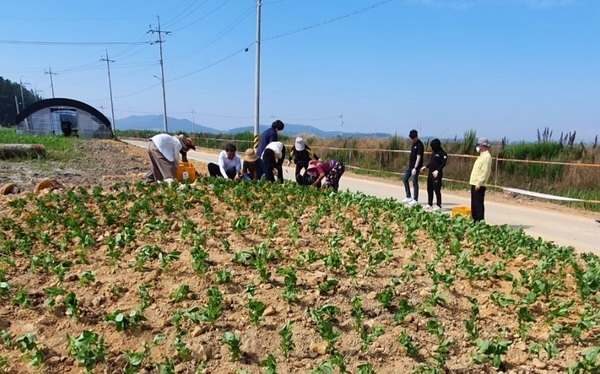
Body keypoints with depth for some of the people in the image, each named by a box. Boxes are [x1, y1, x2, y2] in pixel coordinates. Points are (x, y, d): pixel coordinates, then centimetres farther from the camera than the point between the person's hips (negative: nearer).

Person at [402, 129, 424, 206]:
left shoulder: (420, 145, -17)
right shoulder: (413, 143, 10)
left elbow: (418, 157, -20)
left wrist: (415, 168, -23)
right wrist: (410, 165, 18)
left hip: (416, 167, -9)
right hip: (410, 165, 9)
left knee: (415, 183, -3)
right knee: (405, 179, 11)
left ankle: (415, 200, 7)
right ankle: (409, 197, 19)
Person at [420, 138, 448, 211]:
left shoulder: (442, 153, -11)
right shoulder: (434, 152, 15)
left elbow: (443, 163, -18)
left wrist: (437, 170, -28)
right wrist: (426, 167, 14)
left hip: (437, 174, -9)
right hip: (430, 173, 9)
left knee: (437, 189, -7)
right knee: (429, 189, 14)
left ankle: (438, 205, 0)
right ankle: (429, 204, 24)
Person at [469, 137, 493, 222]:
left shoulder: (486, 157, -14)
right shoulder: (482, 156, 17)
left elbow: (484, 172, -21)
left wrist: (478, 183, -23)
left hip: (479, 185, -10)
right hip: (474, 183, 10)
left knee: (478, 204, -6)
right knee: (474, 204, 15)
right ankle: (474, 221, 23)